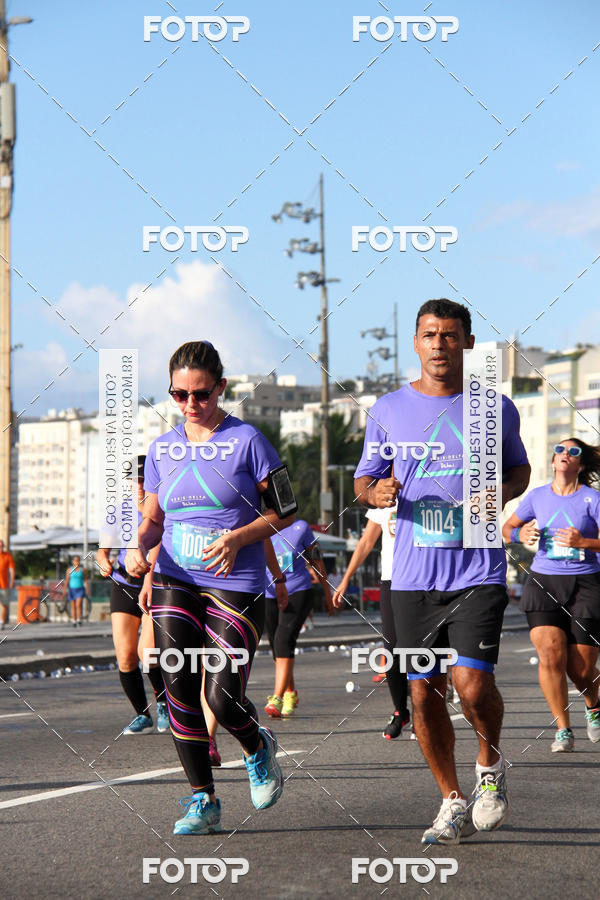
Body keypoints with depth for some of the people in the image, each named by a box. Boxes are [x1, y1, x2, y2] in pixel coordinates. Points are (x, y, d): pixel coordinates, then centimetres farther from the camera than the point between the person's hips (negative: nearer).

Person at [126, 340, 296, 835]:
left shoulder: (247, 440, -4)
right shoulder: (162, 449, 10)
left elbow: (285, 511, -1)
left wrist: (238, 537, -16)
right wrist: (139, 548, -4)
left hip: (236, 585, -4)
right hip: (175, 582, 4)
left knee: (223, 697, -11)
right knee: (180, 690, -7)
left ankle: (258, 748, 24)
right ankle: (203, 801, 6)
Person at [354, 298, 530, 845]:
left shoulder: (496, 409, 4)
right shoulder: (389, 410, 6)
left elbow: (519, 467, 18)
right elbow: (364, 479, 14)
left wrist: (504, 492, -4)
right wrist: (377, 493, -10)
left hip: (479, 574, -2)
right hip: (413, 576, 2)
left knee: (472, 683, -16)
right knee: (424, 696, 2)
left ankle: (491, 765, 15)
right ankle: (453, 804, 19)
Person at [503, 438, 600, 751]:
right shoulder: (537, 496, 8)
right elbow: (506, 529, 19)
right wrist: (520, 534, -4)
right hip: (543, 583, 2)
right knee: (550, 654, -18)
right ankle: (563, 730, -7)